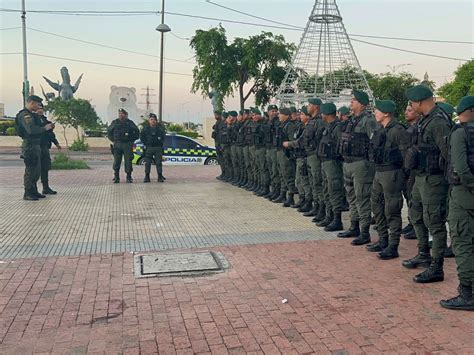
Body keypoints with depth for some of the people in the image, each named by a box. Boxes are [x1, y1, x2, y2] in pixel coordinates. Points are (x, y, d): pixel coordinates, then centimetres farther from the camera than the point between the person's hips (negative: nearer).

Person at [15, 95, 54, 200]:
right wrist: (45, 128, -16)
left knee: (36, 170, 15)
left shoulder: (30, 115, 18)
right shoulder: (25, 115, -15)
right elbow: (31, 130, -28)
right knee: (30, 170, -6)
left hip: (36, 145, 10)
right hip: (30, 145, -10)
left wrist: (47, 126, 5)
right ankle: (28, 194, 0)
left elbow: (36, 128, 19)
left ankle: (34, 191, 23)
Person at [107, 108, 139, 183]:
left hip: (128, 144, -1)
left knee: (128, 161, -2)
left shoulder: (130, 123, 6)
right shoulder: (114, 122, 10)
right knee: (116, 161, 1)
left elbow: (137, 132, 11)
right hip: (117, 144, 1)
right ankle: (116, 177, 7)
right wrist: (113, 140, 8)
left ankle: (129, 177, 5)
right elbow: (109, 132, 19)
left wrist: (131, 140, 3)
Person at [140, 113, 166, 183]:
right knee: (147, 162, 0)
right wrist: (145, 143, 2)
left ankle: (160, 177, 3)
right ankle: (147, 176, 6)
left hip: (158, 148, 0)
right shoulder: (145, 128, 5)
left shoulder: (160, 128, 6)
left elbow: (164, 136, 13)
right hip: (149, 148, 0)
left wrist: (160, 143, 4)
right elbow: (142, 137, 9)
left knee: (159, 162, -1)